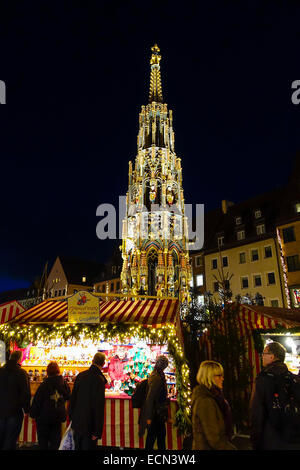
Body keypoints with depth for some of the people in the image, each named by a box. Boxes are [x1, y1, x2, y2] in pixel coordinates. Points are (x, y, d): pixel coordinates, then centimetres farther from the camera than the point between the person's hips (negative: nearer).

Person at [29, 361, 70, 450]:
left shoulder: (44, 385, -18)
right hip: (58, 416, 3)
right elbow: (68, 397, 7)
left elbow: (36, 402, -11)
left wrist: (33, 414, 2)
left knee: (43, 440, 14)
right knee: (55, 440, 14)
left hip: (44, 417, -2)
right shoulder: (64, 384, -8)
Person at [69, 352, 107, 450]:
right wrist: (97, 431, -14)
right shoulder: (99, 380, -21)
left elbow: (73, 397, 8)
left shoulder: (80, 375, -1)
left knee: (77, 446, 21)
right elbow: (99, 406, -20)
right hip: (89, 424, -6)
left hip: (77, 422, 6)